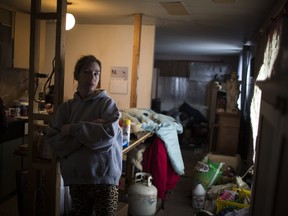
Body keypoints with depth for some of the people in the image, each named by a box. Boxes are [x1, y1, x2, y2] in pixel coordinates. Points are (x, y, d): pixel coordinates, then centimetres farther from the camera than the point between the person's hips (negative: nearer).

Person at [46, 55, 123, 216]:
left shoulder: (107, 103, -4)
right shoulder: (66, 107, 4)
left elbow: (108, 134, -19)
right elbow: (54, 141, -6)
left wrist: (73, 129, -13)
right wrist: (89, 130, -16)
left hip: (105, 176, -3)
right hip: (76, 177, 3)